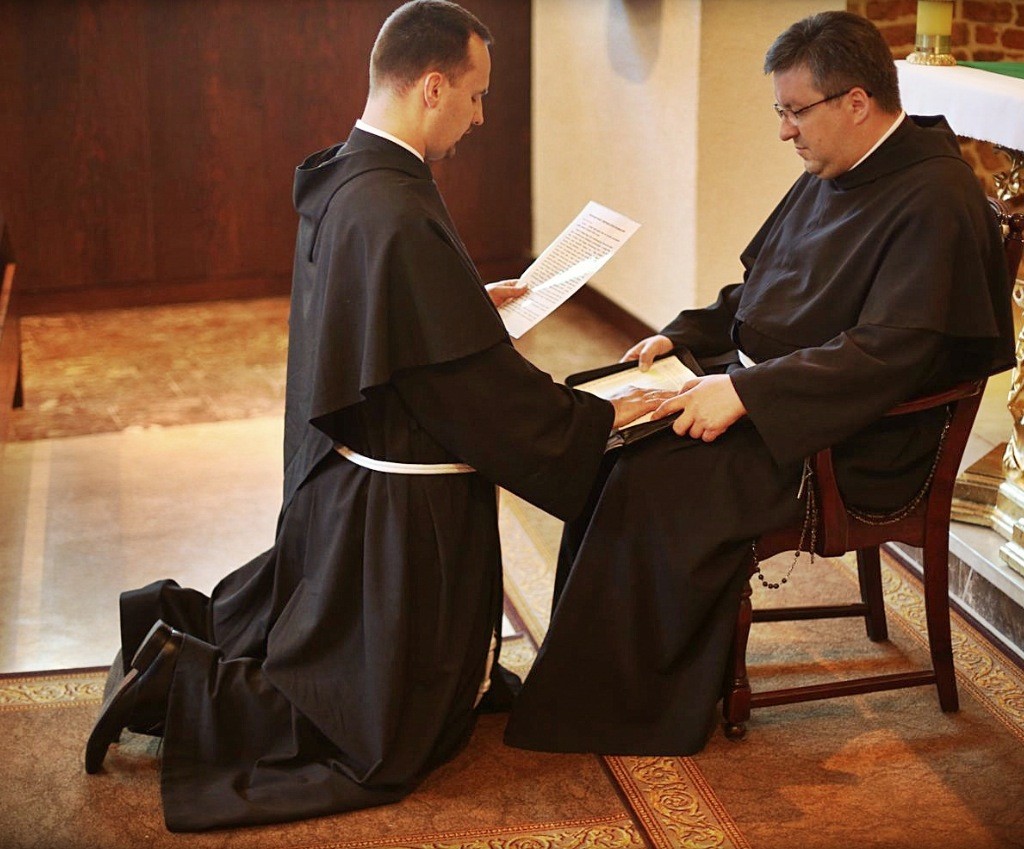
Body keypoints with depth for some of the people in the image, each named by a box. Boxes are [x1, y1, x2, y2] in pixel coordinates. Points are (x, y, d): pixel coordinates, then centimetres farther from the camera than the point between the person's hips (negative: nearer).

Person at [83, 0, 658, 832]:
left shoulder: (338, 182, 2)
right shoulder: (398, 217, -27)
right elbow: (484, 386, -22)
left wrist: (470, 302, 23)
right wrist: (597, 418, -9)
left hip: (338, 475, 9)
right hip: (401, 511, -9)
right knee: (378, 741, 7)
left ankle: (173, 626, 19)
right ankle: (179, 685, 1)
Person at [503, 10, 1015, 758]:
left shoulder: (933, 200, -18)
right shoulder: (829, 179, 12)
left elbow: (889, 353, -27)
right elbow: (754, 295, 23)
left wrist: (748, 392, -30)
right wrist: (680, 336, 6)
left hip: (848, 444, -9)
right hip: (760, 393, 10)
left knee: (657, 486, -24)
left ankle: (632, 708, -9)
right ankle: (588, 666, 2)